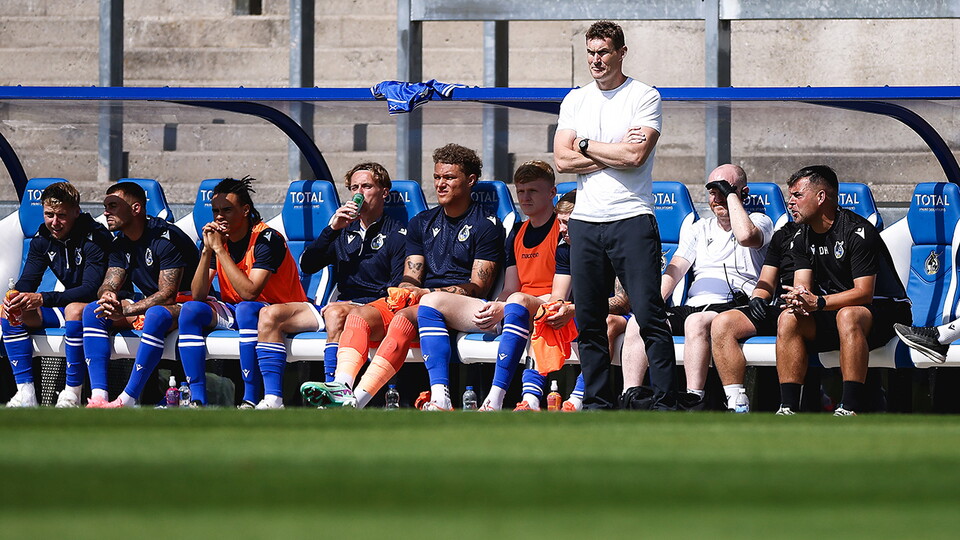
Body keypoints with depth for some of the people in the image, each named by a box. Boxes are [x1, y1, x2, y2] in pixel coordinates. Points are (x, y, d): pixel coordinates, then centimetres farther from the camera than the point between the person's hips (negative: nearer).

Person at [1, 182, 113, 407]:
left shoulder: (95, 238, -22)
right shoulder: (42, 238, 0)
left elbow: (91, 289, -31)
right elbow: (27, 281, 0)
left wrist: (42, 298, -41)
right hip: (67, 304, 7)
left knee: (75, 309, -40)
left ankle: (72, 394, -32)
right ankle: (25, 393, -17)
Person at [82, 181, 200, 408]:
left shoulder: (166, 237, -19)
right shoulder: (121, 243, 6)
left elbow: (167, 295, -24)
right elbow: (108, 286, 3)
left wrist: (124, 311, -31)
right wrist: (108, 297, -24)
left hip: (184, 304, -8)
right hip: (150, 303, 8)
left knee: (156, 315, -41)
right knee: (92, 311, -10)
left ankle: (127, 400, -41)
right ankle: (98, 397, -24)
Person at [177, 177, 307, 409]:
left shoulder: (267, 239, -18)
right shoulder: (214, 237, -1)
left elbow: (250, 292, -29)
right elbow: (198, 296, -7)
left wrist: (220, 249, -26)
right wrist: (207, 251, -19)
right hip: (233, 311, 6)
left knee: (246, 309, -37)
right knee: (190, 310, -17)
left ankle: (251, 400, -36)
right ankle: (197, 400, -24)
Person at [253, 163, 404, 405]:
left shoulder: (397, 234, 7)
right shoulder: (344, 231, 25)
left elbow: (400, 288, -6)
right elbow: (307, 265, 12)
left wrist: (356, 303, -17)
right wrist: (332, 229, 0)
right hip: (339, 305, 6)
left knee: (336, 313, -41)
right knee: (269, 315, -13)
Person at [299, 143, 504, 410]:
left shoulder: (487, 225, 3)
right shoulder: (422, 223, 23)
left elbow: (478, 287, -5)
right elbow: (411, 277, 18)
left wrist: (427, 294, -15)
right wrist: (404, 290, -8)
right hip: (414, 300, 6)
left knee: (405, 318, -36)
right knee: (360, 315, -22)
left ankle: (358, 398, -51)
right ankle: (341, 386, -45)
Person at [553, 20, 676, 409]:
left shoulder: (644, 97, 0)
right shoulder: (575, 101, 14)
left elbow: (635, 156, -13)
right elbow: (562, 160, 2)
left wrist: (586, 146, -2)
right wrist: (614, 153, -6)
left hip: (631, 219, -5)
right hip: (586, 220, 5)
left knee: (650, 315, -10)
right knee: (588, 320, 5)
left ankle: (666, 402, -10)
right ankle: (597, 402, 12)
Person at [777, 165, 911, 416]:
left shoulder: (857, 231, -18)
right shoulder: (802, 237, 6)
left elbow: (864, 292, -24)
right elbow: (803, 287, 0)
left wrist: (818, 302, -35)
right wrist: (799, 301, -26)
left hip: (884, 311, -7)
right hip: (832, 314, 7)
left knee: (847, 316, -39)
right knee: (789, 318, -19)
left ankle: (850, 409, -42)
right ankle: (788, 408, -23)